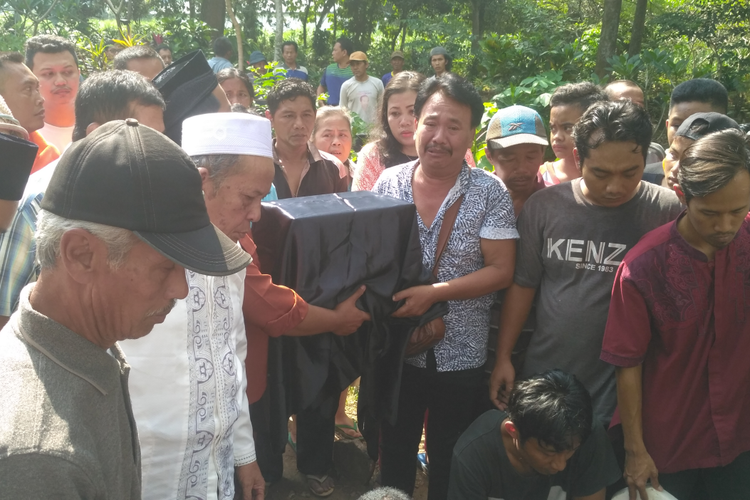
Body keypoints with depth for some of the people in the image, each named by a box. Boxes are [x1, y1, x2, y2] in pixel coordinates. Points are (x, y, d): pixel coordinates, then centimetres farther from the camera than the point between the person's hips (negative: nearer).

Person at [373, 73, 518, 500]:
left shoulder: (490, 192, -9)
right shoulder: (388, 183, -2)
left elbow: (501, 270, -13)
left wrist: (433, 293, -21)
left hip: (461, 357, -2)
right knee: (394, 457, 19)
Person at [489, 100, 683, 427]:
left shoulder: (668, 212, -9)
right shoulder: (544, 205, -4)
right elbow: (523, 283, 4)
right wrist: (502, 358, 4)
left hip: (624, 389, -2)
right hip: (542, 379, 2)